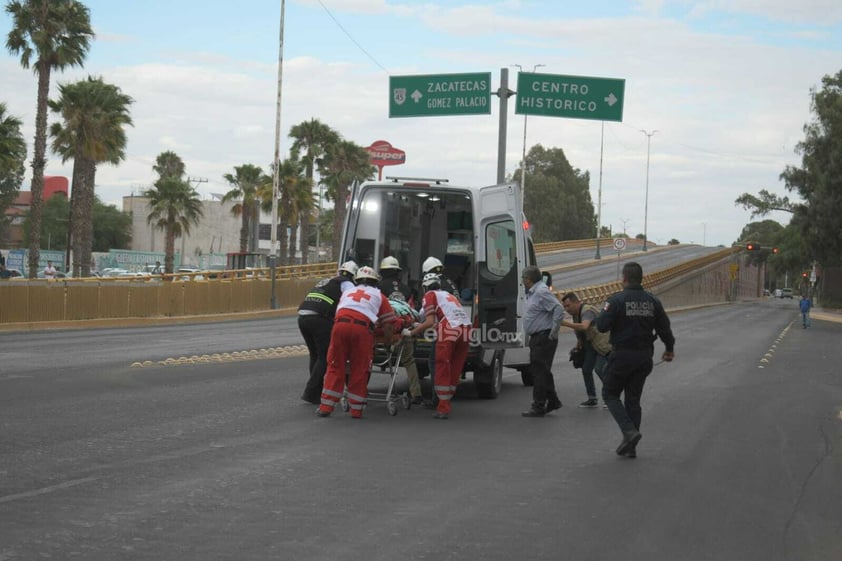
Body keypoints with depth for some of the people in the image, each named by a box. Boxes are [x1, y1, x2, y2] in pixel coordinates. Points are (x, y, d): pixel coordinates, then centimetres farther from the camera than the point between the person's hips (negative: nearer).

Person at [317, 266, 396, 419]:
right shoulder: (379, 295, 26)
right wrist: (388, 340, 35)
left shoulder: (347, 292, 34)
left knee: (335, 366, 10)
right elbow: (388, 323, 19)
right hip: (362, 328, -2)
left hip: (340, 324, 2)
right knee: (359, 370, 8)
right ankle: (356, 410, 12)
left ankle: (326, 407, 10)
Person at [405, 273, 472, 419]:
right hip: (466, 329, 6)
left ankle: (443, 409, -2)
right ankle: (446, 403, 18)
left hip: (450, 331, -6)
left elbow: (430, 322, 2)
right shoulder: (449, 295, 32)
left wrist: (411, 333, 10)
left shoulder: (430, 295, 12)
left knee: (442, 370, 1)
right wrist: (420, 326, 47)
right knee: (455, 370, 13)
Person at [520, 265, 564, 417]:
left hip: (544, 338, -10)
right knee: (541, 371, 15)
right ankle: (553, 401, 24)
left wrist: (554, 332, -21)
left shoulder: (542, 292, -16)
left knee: (540, 372, -7)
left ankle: (538, 407, -3)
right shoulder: (533, 293, 16)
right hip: (537, 338, 10)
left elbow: (558, 310, -23)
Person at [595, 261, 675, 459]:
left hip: (622, 355, -5)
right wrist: (669, 349, 24)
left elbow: (602, 326, -16)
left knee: (610, 394, 10)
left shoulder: (617, 300, -13)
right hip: (644, 357, 5)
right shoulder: (652, 301, 2)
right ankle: (630, 446, 14)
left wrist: (605, 311, 6)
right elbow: (664, 328, 7)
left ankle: (629, 430, -11)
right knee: (633, 399, 13)